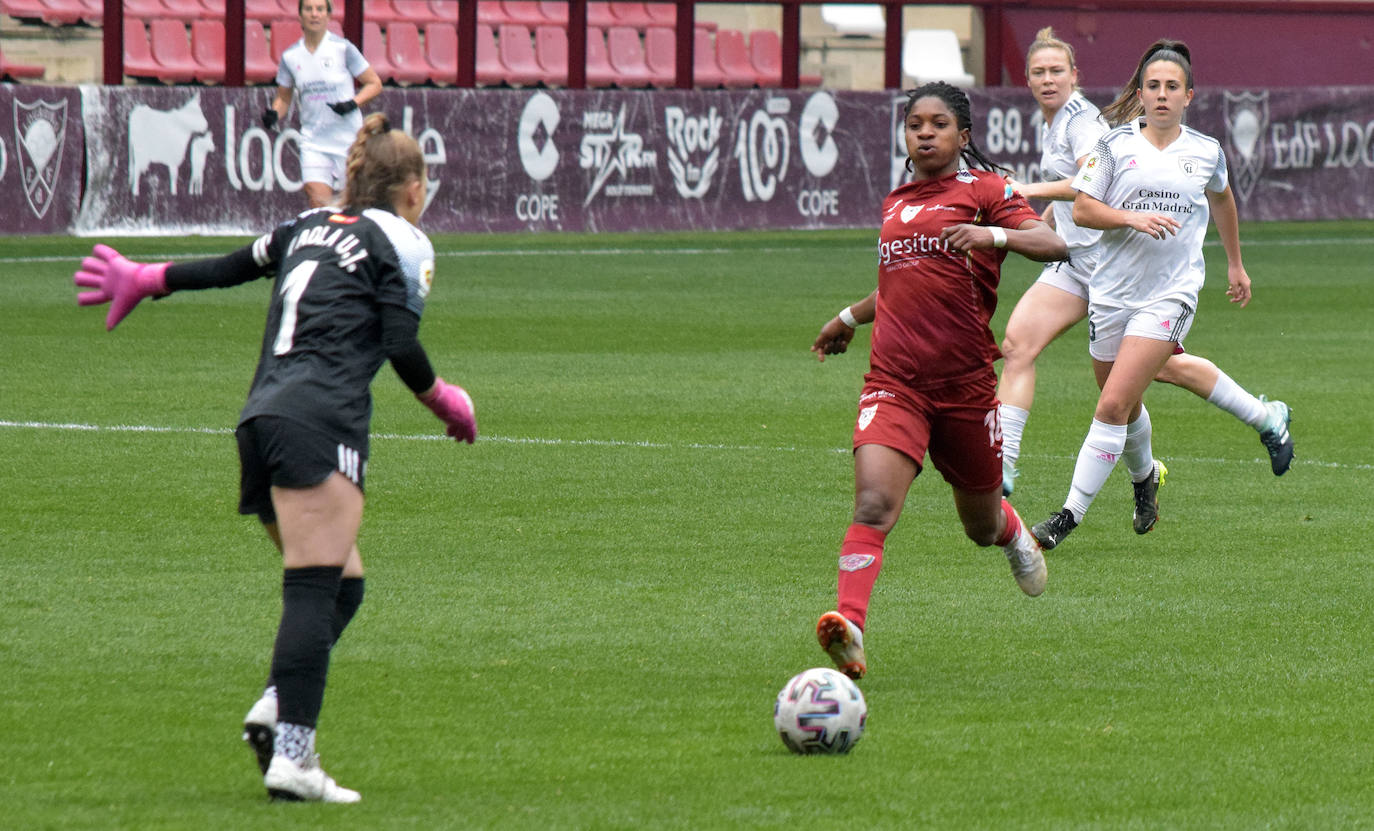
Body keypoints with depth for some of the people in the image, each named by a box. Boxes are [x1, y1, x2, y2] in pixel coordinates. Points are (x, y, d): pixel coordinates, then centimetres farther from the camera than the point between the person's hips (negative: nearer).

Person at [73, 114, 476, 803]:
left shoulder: (310, 226, 24)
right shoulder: (401, 242, 6)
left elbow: (229, 267, 33)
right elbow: (400, 345, -5)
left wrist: (145, 279, 48)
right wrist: (446, 402, 12)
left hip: (261, 416, 7)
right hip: (320, 420, -7)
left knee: (340, 584, 11)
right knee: (317, 587, -15)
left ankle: (277, 706, -12)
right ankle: (291, 752, -26)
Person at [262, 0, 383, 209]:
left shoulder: (343, 48, -6)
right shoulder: (290, 56, 4)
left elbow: (374, 84, 0)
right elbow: (284, 97, 16)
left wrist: (353, 103, -17)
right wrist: (274, 115, -5)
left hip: (348, 138, -2)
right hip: (313, 143, 2)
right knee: (317, 200, -12)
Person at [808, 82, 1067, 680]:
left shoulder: (982, 189, 0)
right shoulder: (895, 204, 17)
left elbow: (1053, 244, -14)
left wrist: (993, 234, -29)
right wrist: (850, 318, 37)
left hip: (965, 381, -2)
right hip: (894, 380, 2)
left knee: (982, 526, 15)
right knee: (873, 502, -23)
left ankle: (1014, 533, 53)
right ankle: (849, 625, -36)